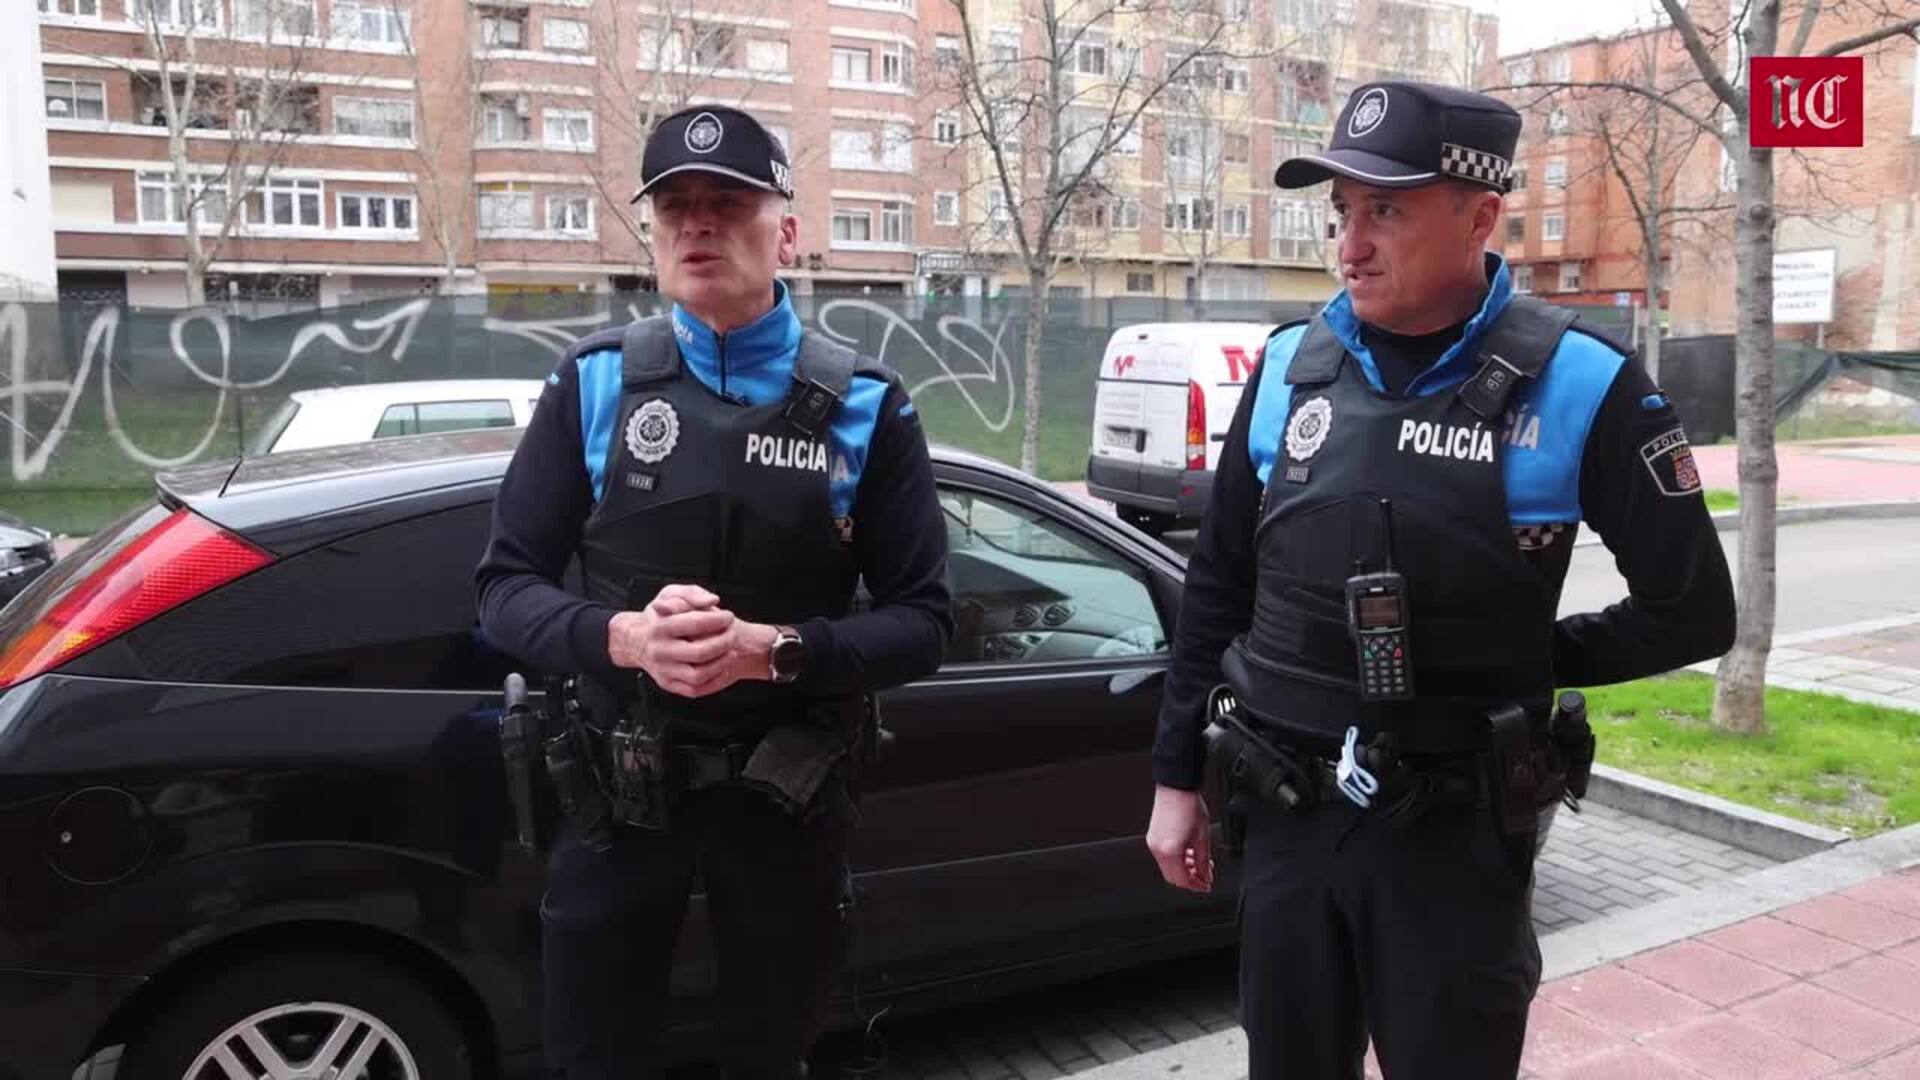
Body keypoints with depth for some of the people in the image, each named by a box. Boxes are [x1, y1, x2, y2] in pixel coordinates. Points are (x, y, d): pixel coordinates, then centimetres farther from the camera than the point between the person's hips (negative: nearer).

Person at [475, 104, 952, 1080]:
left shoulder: (863, 407, -5)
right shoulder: (594, 384, -3)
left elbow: (921, 622, -6)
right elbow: (506, 586, -3)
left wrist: (773, 651, -24)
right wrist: (624, 635, -24)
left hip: (785, 799, 0)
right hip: (618, 790, 1)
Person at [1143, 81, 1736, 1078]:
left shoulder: (1578, 386, -10)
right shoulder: (1290, 367, 0)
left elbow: (1690, 611, -2)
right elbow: (1217, 586, 7)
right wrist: (1177, 775, 8)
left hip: (1457, 834, -3)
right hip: (1285, 816, 4)